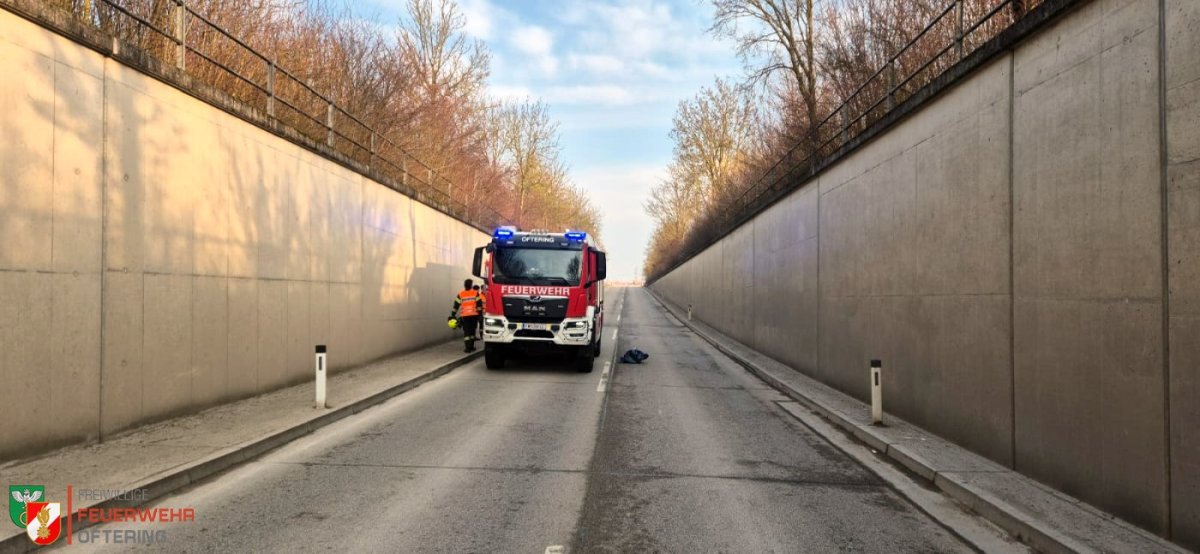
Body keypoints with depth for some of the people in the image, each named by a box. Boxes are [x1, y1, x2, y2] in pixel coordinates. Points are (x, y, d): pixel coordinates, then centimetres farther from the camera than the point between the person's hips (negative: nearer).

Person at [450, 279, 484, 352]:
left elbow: (456, 305, 5)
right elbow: (479, 304, -2)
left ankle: (467, 347, -11)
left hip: (464, 316, 0)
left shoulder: (460, 294, 5)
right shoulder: (475, 293, 2)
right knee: (472, 331, 13)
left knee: (466, 332, 0)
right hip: (474, 315, 0)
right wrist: (480, 313, 2)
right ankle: (471, 346, 15)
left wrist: (453, 315, 10)